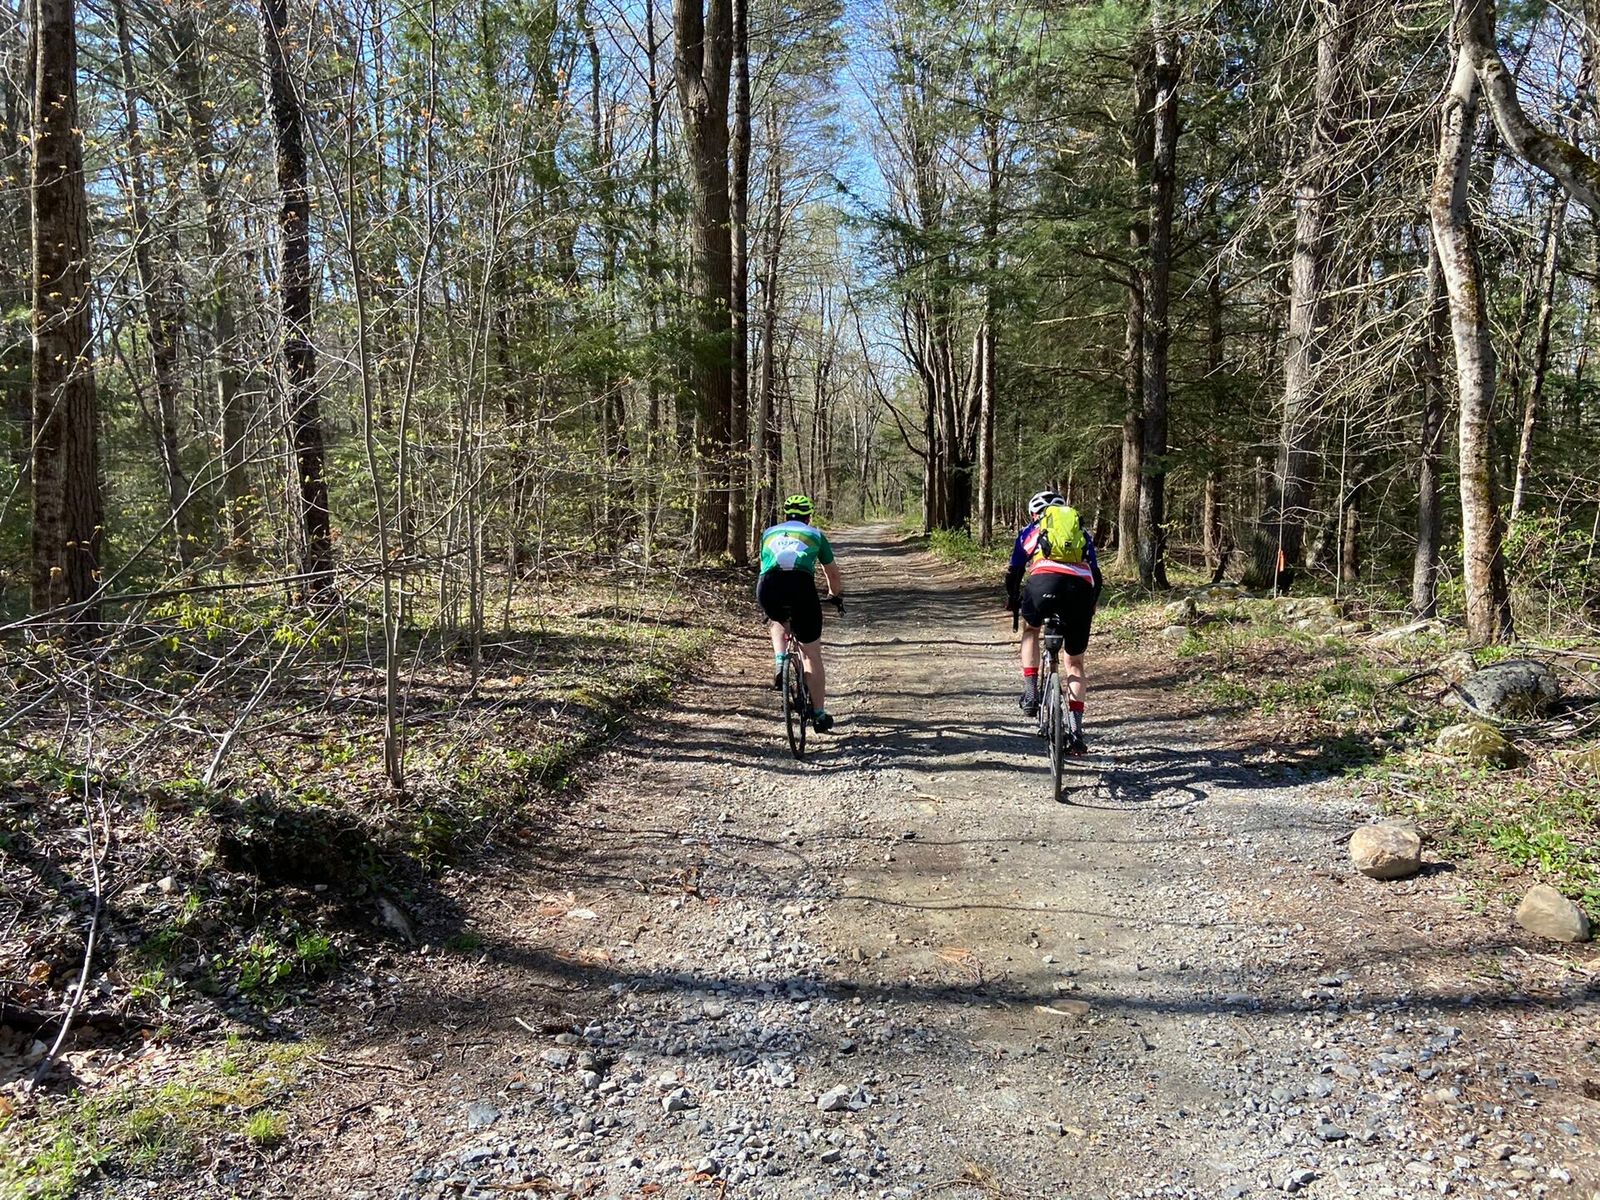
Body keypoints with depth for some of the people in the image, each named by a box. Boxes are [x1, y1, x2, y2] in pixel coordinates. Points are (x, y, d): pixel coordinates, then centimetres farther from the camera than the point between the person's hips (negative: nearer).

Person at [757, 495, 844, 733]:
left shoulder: (770, 533, 32)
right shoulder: (815, 534, 28)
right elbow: (832, 572, 39)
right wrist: (836, 595, 59)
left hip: (768, 586, 2)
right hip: (801, 586, -2)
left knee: (777, 620, 39)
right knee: (812, 655, 11)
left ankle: (779, 661, 14)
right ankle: (819, 715, 15)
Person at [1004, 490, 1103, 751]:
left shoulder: (1032, 530, 30)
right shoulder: (1082, 531, 35)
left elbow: (1014, 572, 29)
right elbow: (1097, 576, 31)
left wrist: (1012, 603, 46)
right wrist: (1089, 608, 46)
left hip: (1044, 581, -2)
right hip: (1081, 587, 2)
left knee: (1030, 630, 31)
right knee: (1075, 662, 17)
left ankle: (1030, 693, 17)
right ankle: (1076, 727, 9)